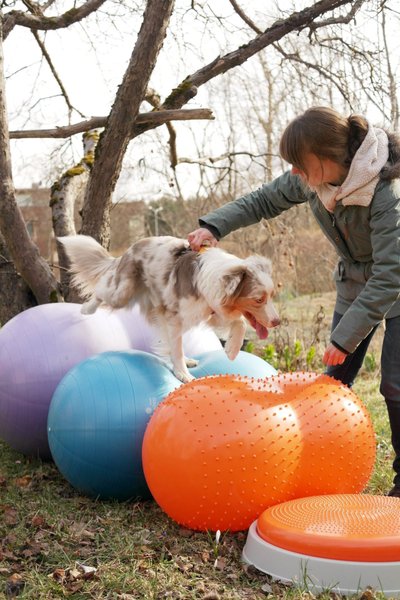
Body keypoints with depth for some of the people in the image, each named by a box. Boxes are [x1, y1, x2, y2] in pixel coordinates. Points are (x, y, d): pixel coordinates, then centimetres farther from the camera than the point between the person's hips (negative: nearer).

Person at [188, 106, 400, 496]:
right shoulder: (312, 178, -16)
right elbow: (264, 201, 2)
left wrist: (344, 337, -31)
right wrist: (214, 226, -12)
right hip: (355, 283, 7)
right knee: (335, 380, 5)